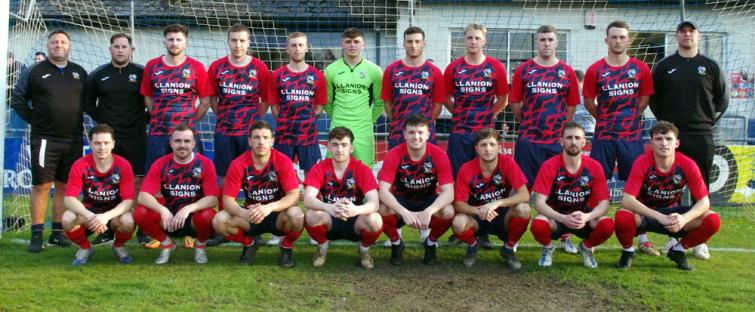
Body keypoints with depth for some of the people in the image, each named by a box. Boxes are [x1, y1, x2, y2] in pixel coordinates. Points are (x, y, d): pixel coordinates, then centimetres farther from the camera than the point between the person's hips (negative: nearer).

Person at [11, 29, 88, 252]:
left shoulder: (80, 73, 12)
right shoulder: (35, 72, 3)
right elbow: (18, 100, 7)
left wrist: (80, 122, 8)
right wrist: (33, 119, 1)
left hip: (73, 140, 3)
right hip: (45, 139, -3)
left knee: (64, 186, 7)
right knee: (41, 185, -4)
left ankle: (58, 233, 15)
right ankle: (37, 235, 1)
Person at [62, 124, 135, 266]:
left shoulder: (123, 165, -16)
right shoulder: (80, 165, -15)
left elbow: (128, 201, -20)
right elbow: (69, 199, -21)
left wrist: (106, 216, -38)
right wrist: (91, 217, -39)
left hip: (114, 212, -1)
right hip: (89, 211, 1)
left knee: (127, 222, -35)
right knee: (67, 219, -31)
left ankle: (119, 246, 3)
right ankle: (85, 248, 2)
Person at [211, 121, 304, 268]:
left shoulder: (283, 161, -17)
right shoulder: (238, 164, -14)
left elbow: (294, 195, -22)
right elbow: (228, 199, -16)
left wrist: (269, 207, -41)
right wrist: (244, 213, -39)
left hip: (277, 214, -2)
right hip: (251, 214, 2)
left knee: (296, 216, -35)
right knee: (219, 221, -24)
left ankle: (287, 246, 0)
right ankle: (248, 244, 8)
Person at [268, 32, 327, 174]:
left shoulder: (317, 76, 3)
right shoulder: (277, 75, 2)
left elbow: (319, 106, 5)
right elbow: (274, 106, 4)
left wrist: (308, 121, 1)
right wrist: (284, 122, -1)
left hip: (309, 134, 0)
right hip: (284, 134, 0)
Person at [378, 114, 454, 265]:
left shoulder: (439, 156, -20)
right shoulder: (394, 155, -21)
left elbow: (448, 192, -26)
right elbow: (383, 190, -30)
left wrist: (428, 212, -44)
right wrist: (404, 213, -44)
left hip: (428, 201, 0)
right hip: (401, 201, 0)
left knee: (448, 212, -32)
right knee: (382, 210, -33)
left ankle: (430, 242, 2)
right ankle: (396, 243, 0)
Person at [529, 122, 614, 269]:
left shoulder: (594, 167, -11)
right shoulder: (549, 166, -17)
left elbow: (604, 203, -12)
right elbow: (539, 203, -22)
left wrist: (587, 217, -34)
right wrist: (563, 218, -40)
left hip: (583, 216, 2)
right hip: (556, 216, -2)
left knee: (607, 225, -29)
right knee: (538, 225, -36)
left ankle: (586, 247, 6)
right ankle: (548, 248, 3)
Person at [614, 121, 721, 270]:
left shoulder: (687, 165, -16)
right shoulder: (642, 163, -23)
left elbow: (704, 201, -15)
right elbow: (627, 200, -30)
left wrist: (684, 218, -36)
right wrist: (660, 217, -39)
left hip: (671, 213, 3)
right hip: (644, 214, -3)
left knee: (713, 220, -20)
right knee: (623, 216, -37)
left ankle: (678, 250, 7)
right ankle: (628, 251, -2)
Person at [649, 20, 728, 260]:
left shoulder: (710, 66, 7)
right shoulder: (664, 66, 6)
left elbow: (723, 97, 12)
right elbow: (652, 97, 9)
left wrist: (711, 120, 3)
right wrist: (664, 121, 1)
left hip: (702, 136, 0)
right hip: (672, 135, 0)